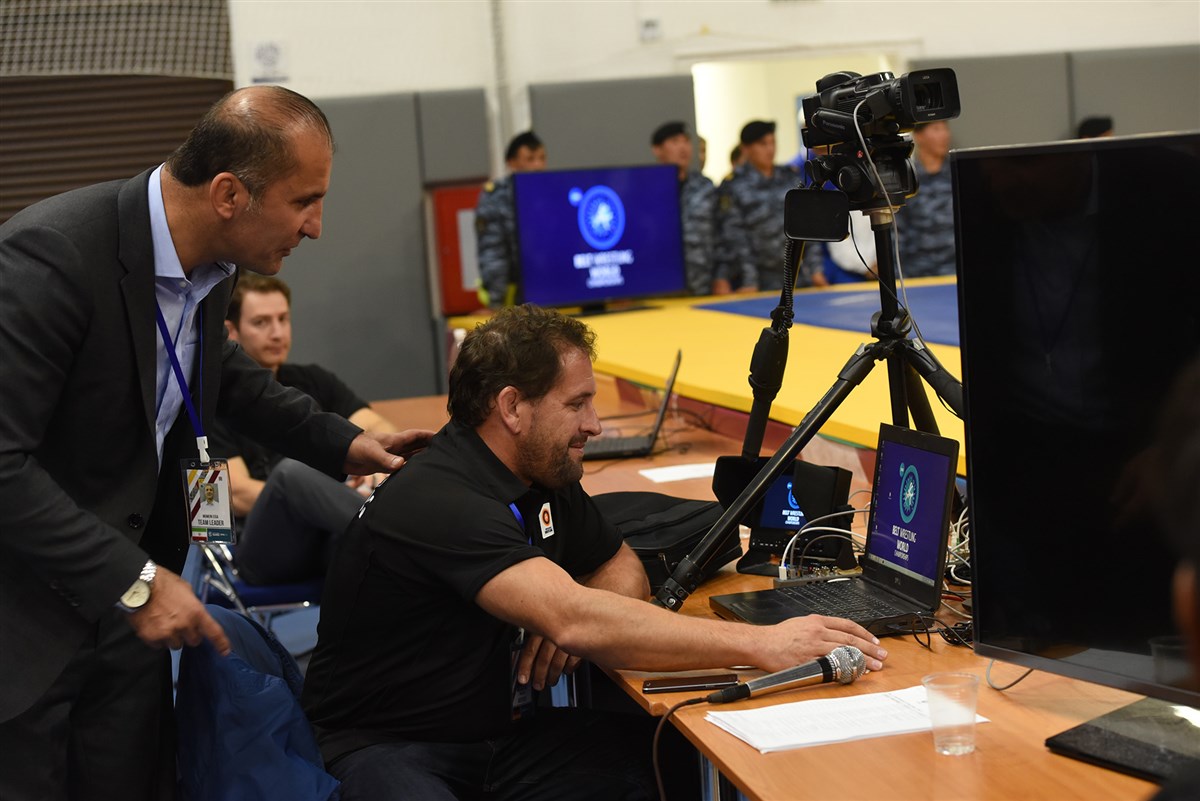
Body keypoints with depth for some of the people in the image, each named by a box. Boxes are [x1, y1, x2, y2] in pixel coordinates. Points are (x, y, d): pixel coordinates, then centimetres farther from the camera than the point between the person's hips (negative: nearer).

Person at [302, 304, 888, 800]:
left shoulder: (545, 478, 5)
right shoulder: (439, 503, -25)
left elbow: (620, 568, 16)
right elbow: (577, 622, -36)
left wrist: (569, 620, -10)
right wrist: (761, 646, -36)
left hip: (499, 726, 7)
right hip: (385, 747, -7)